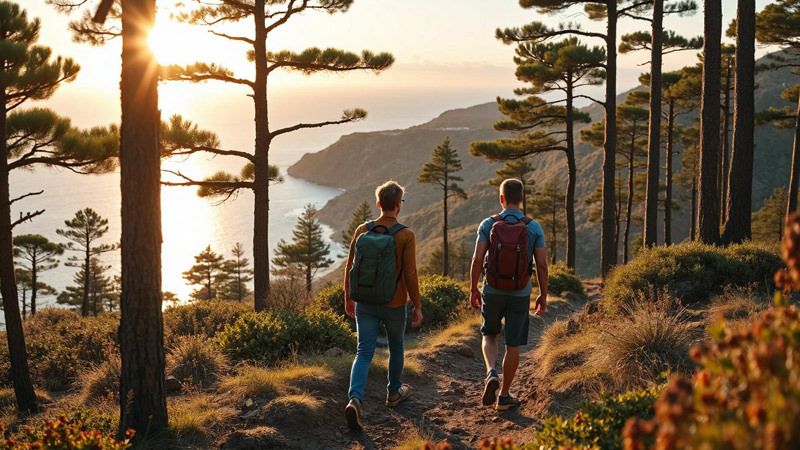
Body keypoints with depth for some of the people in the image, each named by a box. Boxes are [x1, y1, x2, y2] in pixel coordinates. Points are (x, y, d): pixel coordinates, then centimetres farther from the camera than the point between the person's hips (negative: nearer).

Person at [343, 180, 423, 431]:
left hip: (365, 304, 2)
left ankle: (355, 400, -20)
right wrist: (418, 306, -4)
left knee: (364, 354, 2)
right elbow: (410, 275, -15)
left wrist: (348, 299, 14)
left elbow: (350, 268, 0)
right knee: (396, 347, 23)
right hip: (394, 305, -2)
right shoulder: (405, 236, -16)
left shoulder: (362, 230, -5)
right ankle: (394, 392, 42)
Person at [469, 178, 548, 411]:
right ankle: (504, 396, 16)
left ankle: (491, 374, -3)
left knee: (489, 335, 22)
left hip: (492, 293, 0)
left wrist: (473, 290, 1)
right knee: (513, 345, 10)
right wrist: (543, 296, 5)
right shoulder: (534, 228, -7)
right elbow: (542, 265, -6)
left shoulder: (488, 224, -8)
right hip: (520, 295, 0)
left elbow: (477, 259, -11)